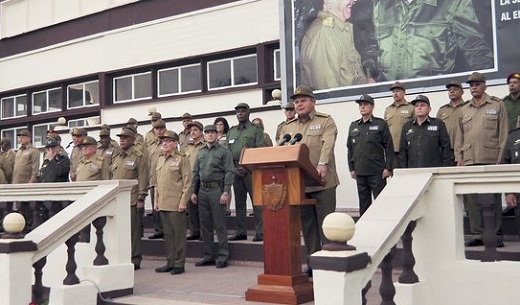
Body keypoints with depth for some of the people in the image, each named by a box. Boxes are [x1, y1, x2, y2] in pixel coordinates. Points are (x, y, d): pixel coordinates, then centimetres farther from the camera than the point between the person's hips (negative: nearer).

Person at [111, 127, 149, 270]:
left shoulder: (139, 156, -3)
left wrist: (141, 198, -13)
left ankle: (135, 260, 5)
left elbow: (143, 178, -8)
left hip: (132, 200, -6)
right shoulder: (116, 157, 17)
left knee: (133, 230, -2)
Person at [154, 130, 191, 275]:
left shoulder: (182, 159, -4)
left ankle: (179, 264, 6)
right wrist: (156, 200, 14)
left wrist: (183, 202, -14)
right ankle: (170, 262, 19)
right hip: (163, 204, 7)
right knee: (167, 234, 11)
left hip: (176, 204, -7)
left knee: (179, 233, -1)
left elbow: (187, 182, -8)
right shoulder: (160, 159, 16)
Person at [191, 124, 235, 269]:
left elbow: (229, 172, -8)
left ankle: (222, 257, 3)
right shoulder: (200, 153, 16)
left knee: (220, 225, -3)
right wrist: (193, 191, 9)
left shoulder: (224, 151, -1)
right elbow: (195, 173, 17)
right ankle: (208, 256, 18)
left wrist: (226, 192, -15)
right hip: (202, 191, 6)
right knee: (205, 225, 9)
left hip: (216, 190, -6)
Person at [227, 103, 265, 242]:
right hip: (236, 171, 5)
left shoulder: (256, 130, 3)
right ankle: (241, 232, 14)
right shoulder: (231, 131, 17)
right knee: (239, 202, 8)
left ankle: (260, 232, -4)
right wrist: (233, 168, -2)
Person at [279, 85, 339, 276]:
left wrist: (322, 164, -31)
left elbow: (328, 145, -14)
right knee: (307, 225, 10)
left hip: (322, 183, -4)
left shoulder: (325, 121, 3)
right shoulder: (287, 127, 16)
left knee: (326, 225, -1)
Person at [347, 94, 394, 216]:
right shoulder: (353, 126, 13)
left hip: (377, 172, -4)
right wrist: (351, 168, 9)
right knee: (363, 203, 10)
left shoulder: (381, 124, 2)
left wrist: (388, 168, -8)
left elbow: (389, 147, -2)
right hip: (360, 172, 4)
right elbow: (350, 148, 15)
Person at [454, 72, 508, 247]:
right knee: (472, 199, 2)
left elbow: (503, 133, 2)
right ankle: (478, 235, 9)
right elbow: (459, 136, 16)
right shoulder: (464, 110, 16)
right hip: (469, 161, 3)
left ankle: (496, 235, 7)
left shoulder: (497, 106, 7)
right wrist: (459, 158, 6)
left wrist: (500, 158, -6)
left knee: (493, 199, 0)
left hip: (490, 160, -3)